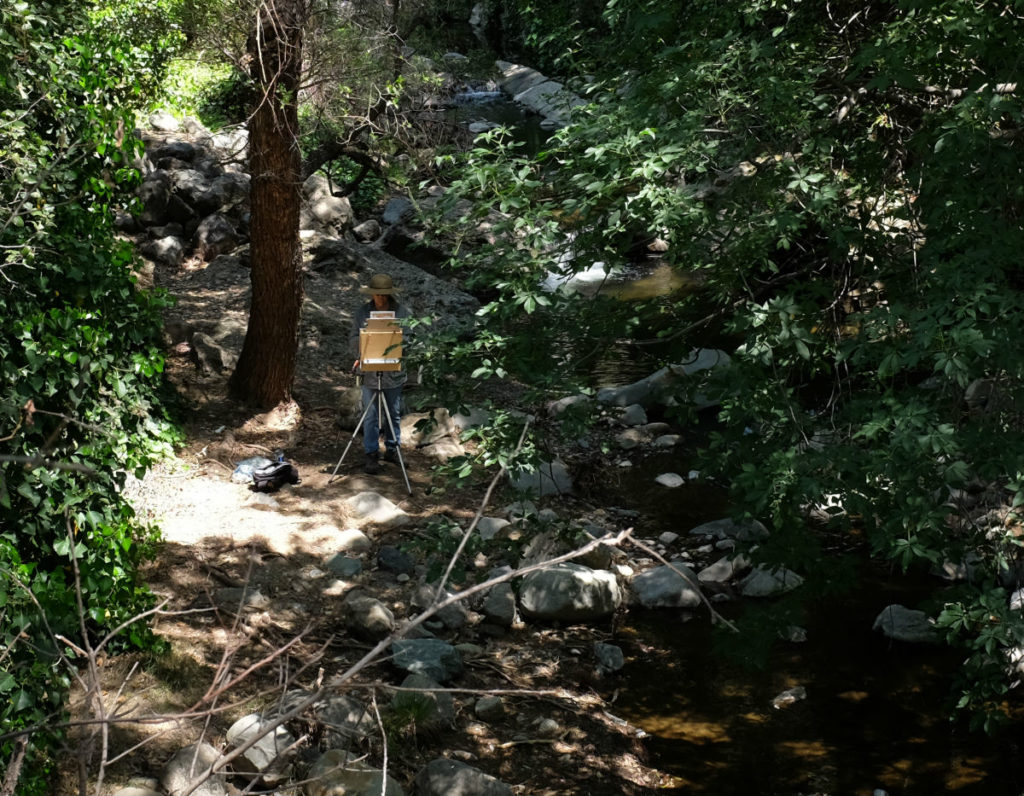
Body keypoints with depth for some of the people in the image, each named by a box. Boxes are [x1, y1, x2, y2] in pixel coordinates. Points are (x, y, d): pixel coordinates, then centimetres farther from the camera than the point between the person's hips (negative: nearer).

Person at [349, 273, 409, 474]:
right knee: (371, 416, 1)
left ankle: (392, 449, 26)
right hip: (369, 372, -1)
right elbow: (354, 338, 3)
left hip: (394, 372, 1)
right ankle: (371, 454, 9)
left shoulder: (402, 312, -1)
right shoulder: (362, 312, 1)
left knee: (393, 414, 12)